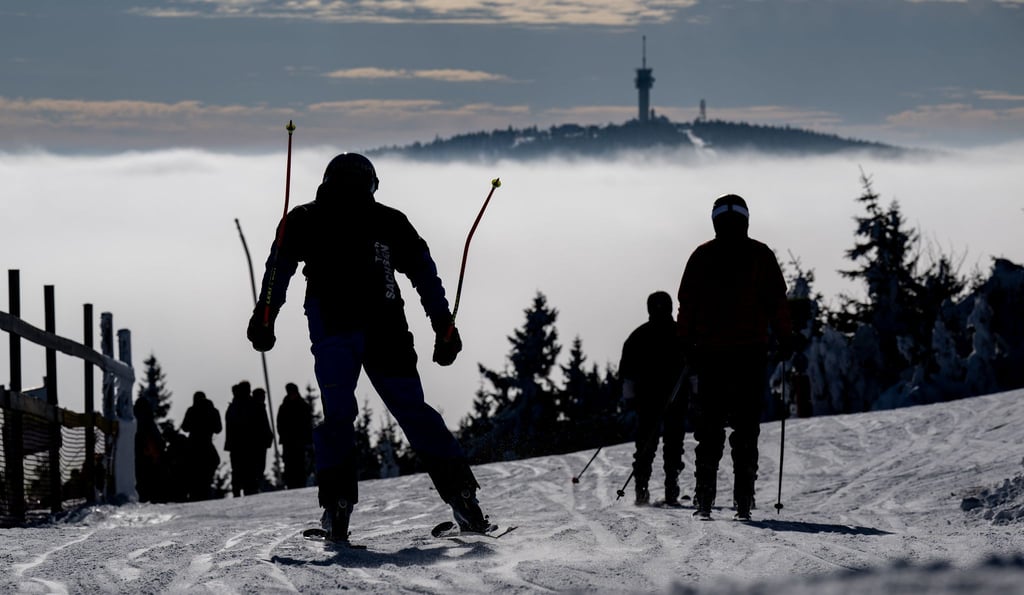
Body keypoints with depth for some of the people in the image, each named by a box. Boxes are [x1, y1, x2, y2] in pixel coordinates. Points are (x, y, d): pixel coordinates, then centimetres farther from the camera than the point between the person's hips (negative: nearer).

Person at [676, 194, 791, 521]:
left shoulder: (701, 256, 4)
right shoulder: (760, 255, 1)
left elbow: (687, 304, 5)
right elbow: (776, 301, 0)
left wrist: (687, 344, 9)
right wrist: (784, 338, 7)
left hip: (710, 350, 1)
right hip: (751, 352, -1)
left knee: (709, 427, 5)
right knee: (746, 427, 2)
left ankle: (704, 497, -2)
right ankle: (743, 499, -3)